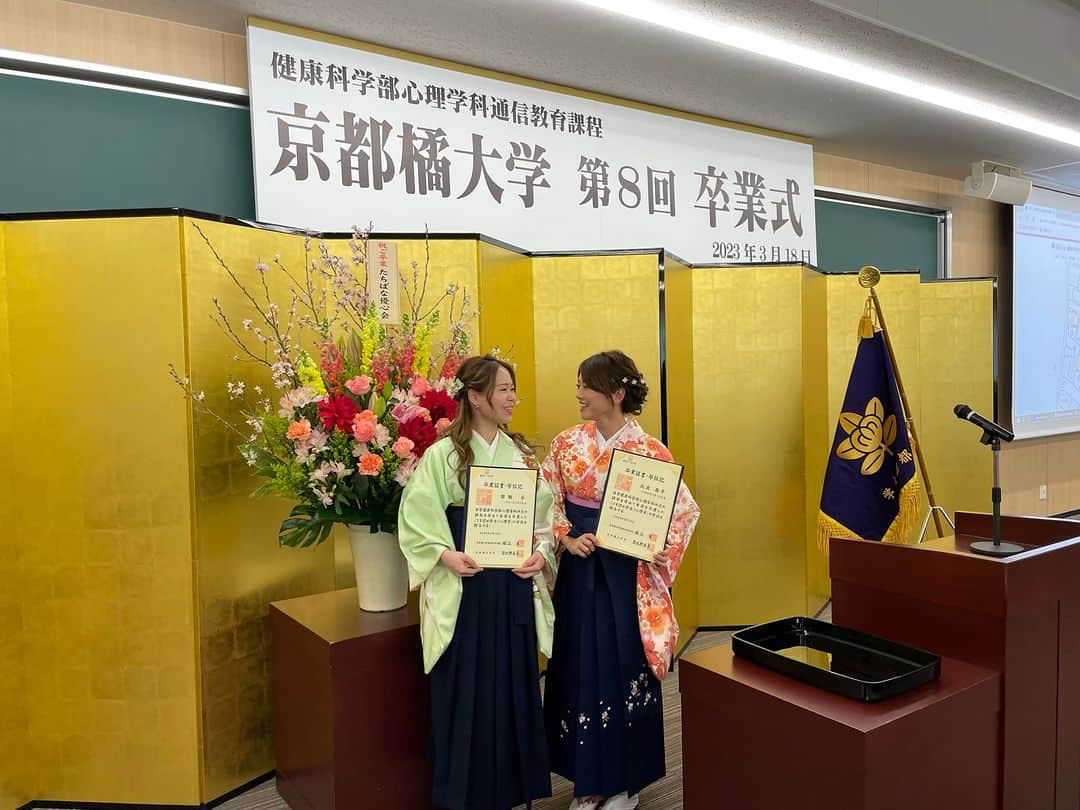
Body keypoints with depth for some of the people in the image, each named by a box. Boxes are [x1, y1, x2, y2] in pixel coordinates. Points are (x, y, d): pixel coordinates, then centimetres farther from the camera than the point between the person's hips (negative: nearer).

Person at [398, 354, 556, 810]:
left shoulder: (523, 454, 6)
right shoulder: (442, 455, -7)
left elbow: (544, 517, 8)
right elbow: (415, 520, -8)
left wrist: (541, 553, -9)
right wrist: (446, 555, -21)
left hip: (515, 589, 4)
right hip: (464, 592, -4)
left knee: (514, 687, 13)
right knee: (467, 692, 6)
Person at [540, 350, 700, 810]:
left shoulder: (649, 452, -9)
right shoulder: (566, 444, 1)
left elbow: (686, 509, -6)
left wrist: (659, 550, -17)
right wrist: (567, 539, -10)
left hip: (625, 576, -3)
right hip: (578, 572, 3)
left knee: (624, 668, 7)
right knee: (580, 668, 10)